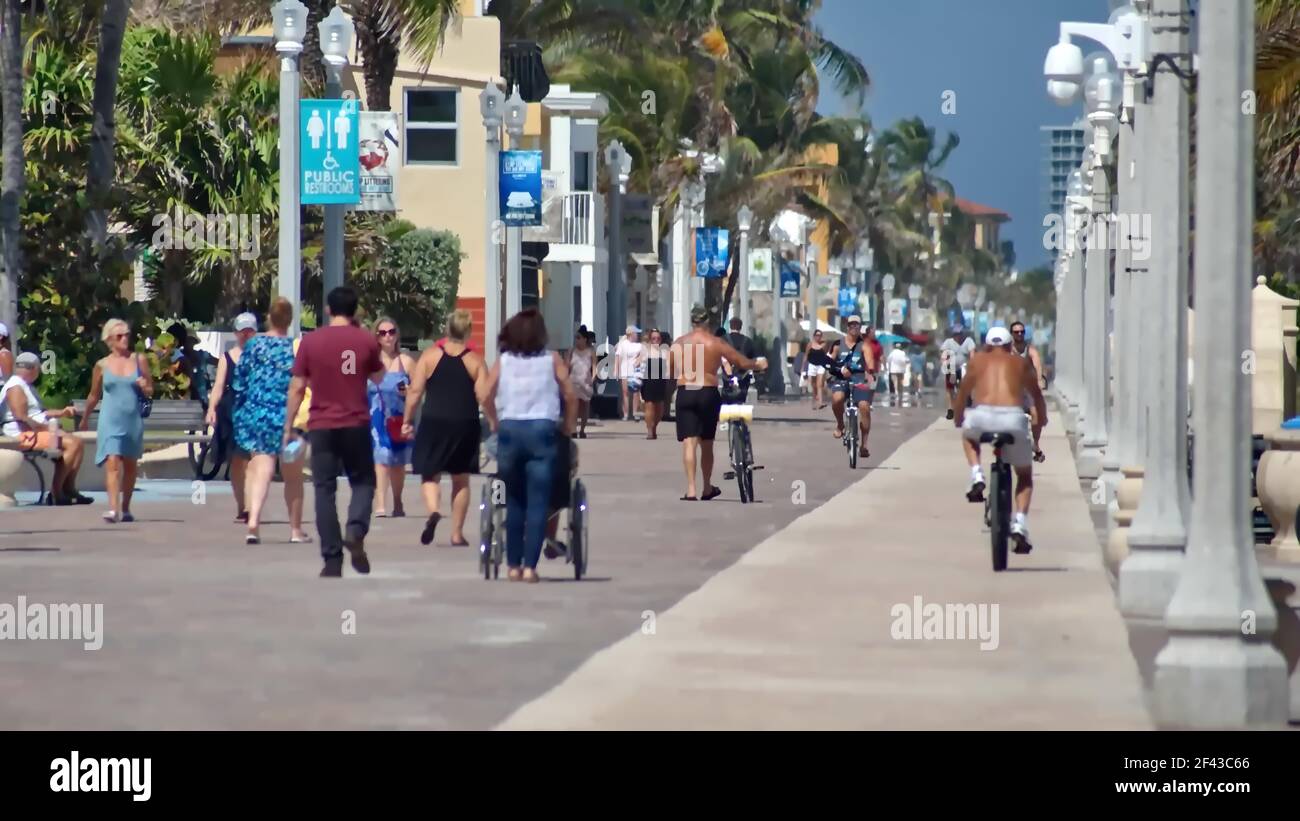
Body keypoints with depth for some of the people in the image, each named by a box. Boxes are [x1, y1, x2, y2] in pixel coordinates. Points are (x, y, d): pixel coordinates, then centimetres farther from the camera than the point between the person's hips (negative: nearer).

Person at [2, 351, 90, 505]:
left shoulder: (26, 386, 23)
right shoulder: (16, 388, -12)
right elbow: (21, 419, -21)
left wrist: (62, 413, 21)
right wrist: (44, 427, -20)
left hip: (38, 431, 11)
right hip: (25, 435, -11)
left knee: (78, 444, 3)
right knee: (72, 444, -22)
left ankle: (69, 489, -2)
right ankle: (56, 493, -20)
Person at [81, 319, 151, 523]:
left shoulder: (139, 359, 4)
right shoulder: (102, 365, 3)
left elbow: (150, 391, 10)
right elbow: (94, 396, 16)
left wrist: (145, 387, -13)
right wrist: (84, 419, 25)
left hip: (133, 420, 2)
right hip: (110, 420, -2)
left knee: (130, 466, 13)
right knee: (112, 463, -16)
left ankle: (125, 508, 27)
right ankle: (113, 509, -25)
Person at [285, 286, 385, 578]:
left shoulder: (311, 341, -1)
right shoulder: (366, 340, 0)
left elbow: (297, 388, -1)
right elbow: (378, 378, 16)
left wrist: (288, 426, 8)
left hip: (321, 426, 0)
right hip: (356, 425, 0)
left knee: (325, 489, 4)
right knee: (363, 481, 14)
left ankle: (332, 559, -2)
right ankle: (356, 530, -14)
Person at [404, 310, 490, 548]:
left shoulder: (430, 355, -1)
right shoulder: (476, 361, -1)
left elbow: (415, 390, -4)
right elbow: (484, 396, -8)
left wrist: (407, 420, 3)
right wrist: (493, 423, 3)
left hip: (434, 423, -1)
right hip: (465, 425, 1)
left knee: (430, 474, 9)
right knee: (461, 480, 13)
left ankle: (433, 510, -21)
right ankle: (457, 533, 14)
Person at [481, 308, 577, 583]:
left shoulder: (503, 361, 8)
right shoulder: (552, 360, 5)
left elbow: (486, 397, 0)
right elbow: (570, 396, 0)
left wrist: (498, 422, 14)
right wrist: (567, 428, 11)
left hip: (509, 430, 2)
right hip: (543, 430, -2)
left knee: (514, 502, 13)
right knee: (538, 503, -1)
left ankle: (514, 565, 14)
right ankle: (530, 566, -7)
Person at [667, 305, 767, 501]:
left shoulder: (679, 343, 2)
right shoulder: (716, 343, -1)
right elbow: (742, 362, 3)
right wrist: (759, 365, 23)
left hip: (685, 394, 0)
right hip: (708, 394, 0)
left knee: (689, 443, -3)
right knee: (706, 444, 15)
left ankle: (691, 490, -15)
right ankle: (707, 489, 27)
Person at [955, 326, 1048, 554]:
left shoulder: (977, 361, 21)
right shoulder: (1021, 363, 22)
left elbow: (963, 392, 27)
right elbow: (1037, 394, 30)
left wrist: (958, 418, 45)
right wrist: (1042, 418, 49)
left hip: (983, 417, 0)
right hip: (1014, 419, 0)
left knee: (969, 434, 38)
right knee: (1025, 475, 22)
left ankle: (977, 477, 14)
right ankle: (1020, 524, 0)